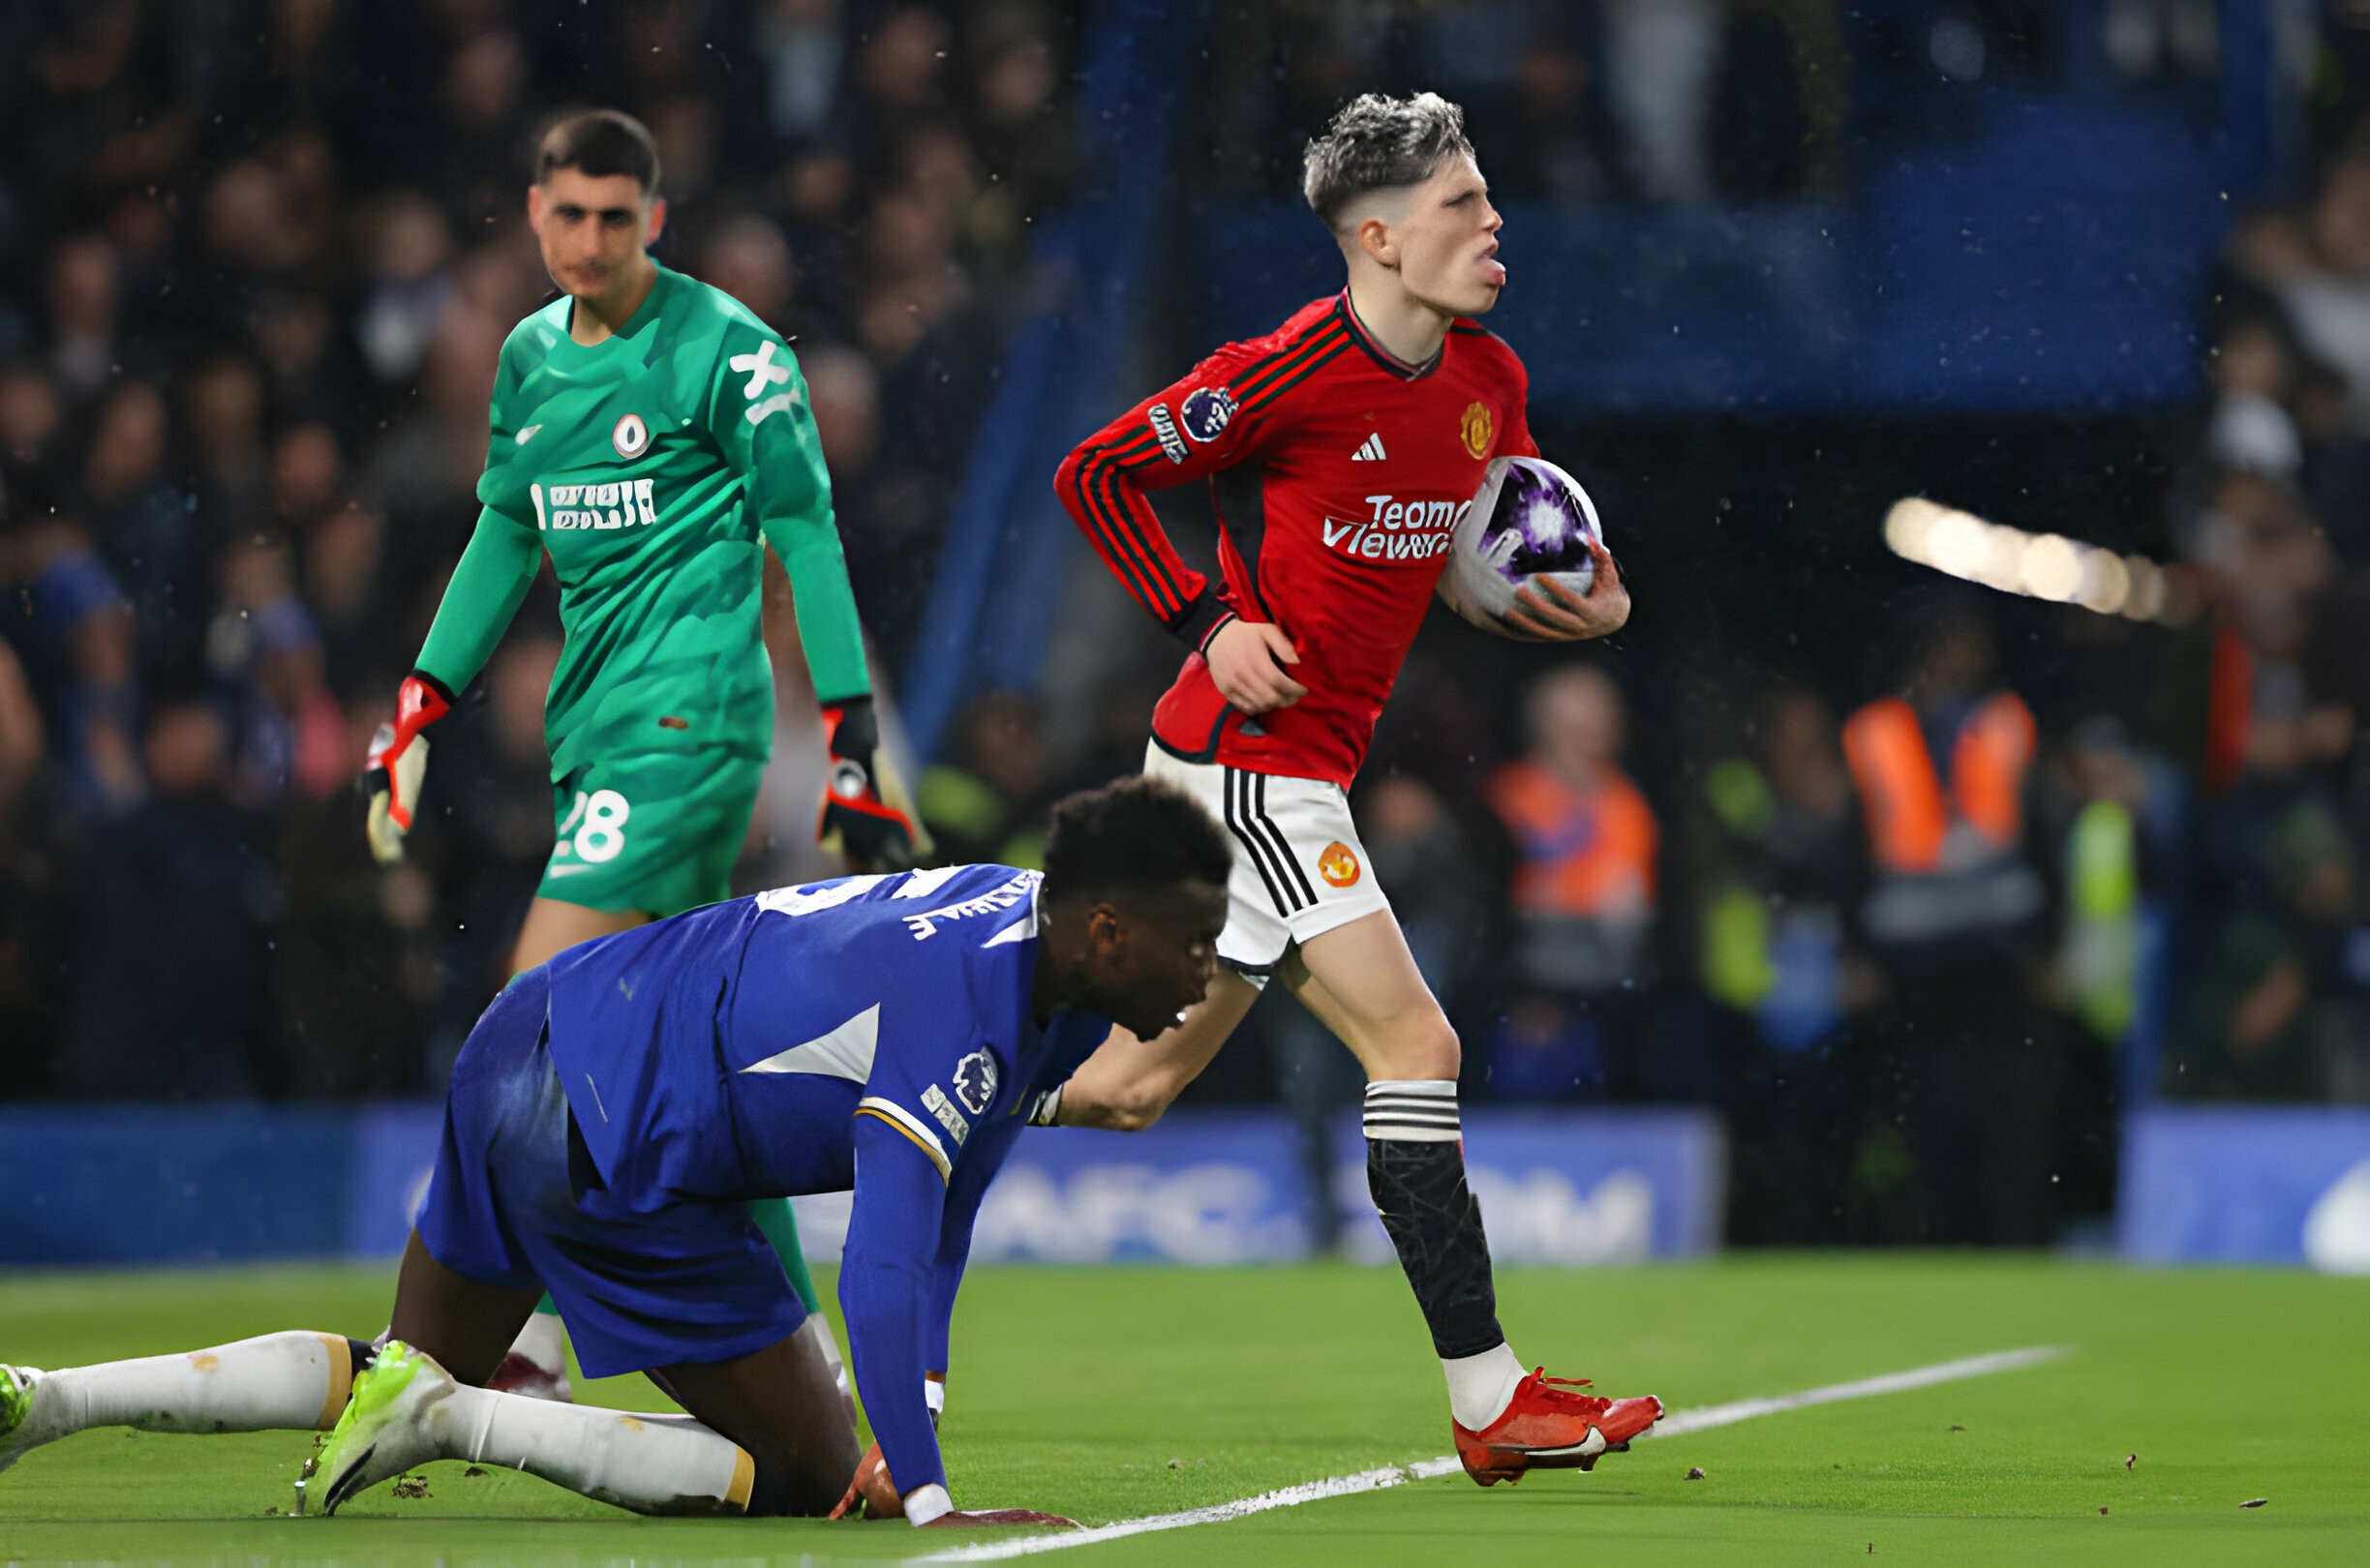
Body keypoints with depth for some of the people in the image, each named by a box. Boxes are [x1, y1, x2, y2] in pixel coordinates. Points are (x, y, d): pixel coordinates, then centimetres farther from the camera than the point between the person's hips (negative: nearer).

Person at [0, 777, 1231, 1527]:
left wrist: (917, 1410, 7)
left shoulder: (1031, 921, 6)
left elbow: (944, 1204, 13)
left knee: (415, 1372, 25)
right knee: (807, 1477, -1)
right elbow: (881, 1272, -33)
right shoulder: (961, 1021, -24)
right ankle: (450, 1421, -9)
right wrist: (928, 1503, -35)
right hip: (610, 1157, -10)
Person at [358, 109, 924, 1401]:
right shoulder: (530, 356, 13)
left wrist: (854, 733, -9)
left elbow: (804, 531, -6)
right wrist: (420, 710, 20)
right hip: (597, 719, 7)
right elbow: (505, 535, 24)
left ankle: (523, 1339, -15)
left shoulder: (723, 348, -7)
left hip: (690, 709, -7)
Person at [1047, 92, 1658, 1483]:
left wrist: (1591, 601, -1)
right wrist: (1211, 624, -14)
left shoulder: (1489, 381, 7)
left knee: (1133, 1083, 12)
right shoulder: (1291, 373, -16)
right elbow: (1096, 475, -7)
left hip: (1304, 770, 9)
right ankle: (1492, 1403, -11)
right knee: (1414, 1043, -12)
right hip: (1250, 760, -9)